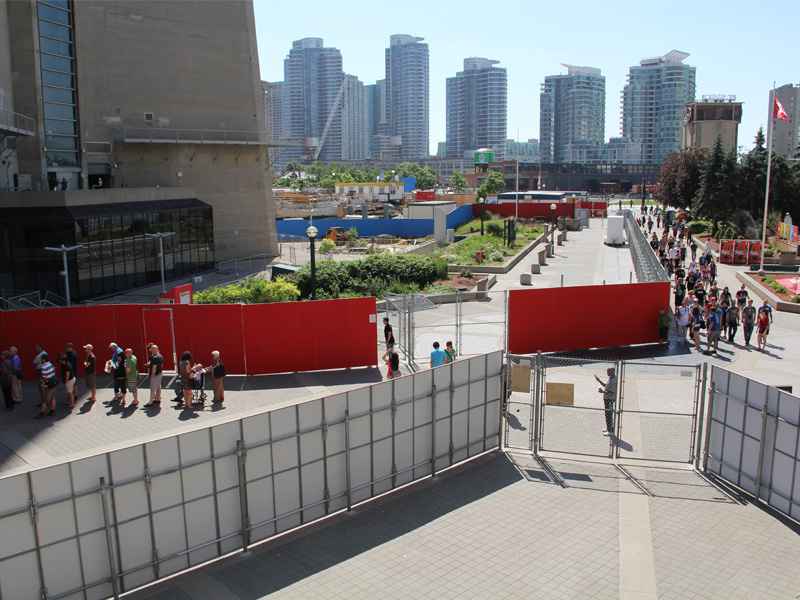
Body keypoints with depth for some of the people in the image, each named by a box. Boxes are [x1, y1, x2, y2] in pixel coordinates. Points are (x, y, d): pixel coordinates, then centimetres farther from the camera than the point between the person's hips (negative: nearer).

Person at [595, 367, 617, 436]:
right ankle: (608, 428, 31)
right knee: (608, 414, 19)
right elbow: (606, 386, 22)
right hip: (606, 398, 10)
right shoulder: (610, 378, 9)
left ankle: (610, 431, 3)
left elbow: (613, 392, -24)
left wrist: (604, 392, -22)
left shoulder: (614, 380, -22)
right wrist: (599, 381, 16)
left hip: (610, 399, -10)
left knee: (609, 415, -4)